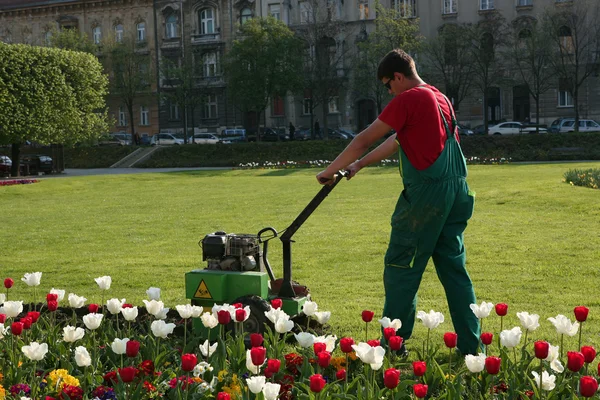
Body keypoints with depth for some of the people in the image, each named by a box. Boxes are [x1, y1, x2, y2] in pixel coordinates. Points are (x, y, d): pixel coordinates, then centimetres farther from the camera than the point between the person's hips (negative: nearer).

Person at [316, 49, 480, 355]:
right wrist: (359, 164, 29)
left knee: (400, 266, 1)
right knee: (453, 267, 11)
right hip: (457, 191, 8)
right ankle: (470, 346, 11)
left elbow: (364, 140, -5)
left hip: (425, 192, -8)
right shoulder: (440, 98, 20)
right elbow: (397, 142, 26)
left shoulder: (408, 100, -8)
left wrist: (331, 171, 5)